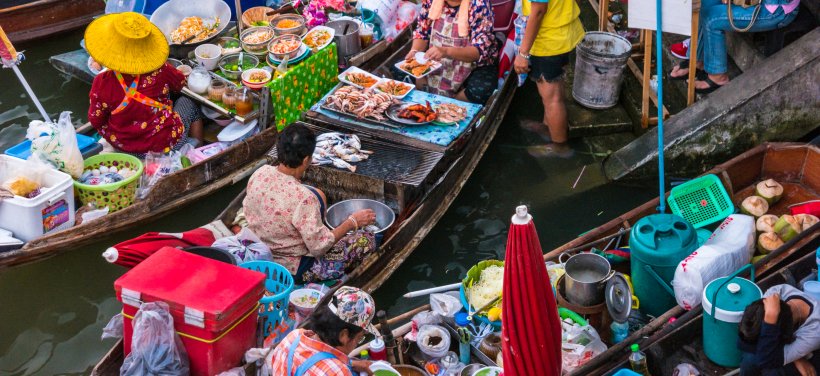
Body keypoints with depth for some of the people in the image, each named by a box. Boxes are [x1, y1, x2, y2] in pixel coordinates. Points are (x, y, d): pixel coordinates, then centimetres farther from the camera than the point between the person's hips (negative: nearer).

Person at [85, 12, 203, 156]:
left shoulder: (103, 82, -21)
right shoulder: (160, 71, -20)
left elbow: (96, 121, -9)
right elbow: (181, 84, 3)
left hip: (122, 146, 2)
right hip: (167, 144, -2)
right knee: (188, 102, 26)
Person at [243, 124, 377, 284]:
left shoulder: (260, 174, -14)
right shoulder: (303, 198, -33)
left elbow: (248, 209, 4)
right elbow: (319, 247, -24)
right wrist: (352, 222, -13)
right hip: (293, 270, -7)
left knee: (317, 195, 20)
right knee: (367, 239, 1)